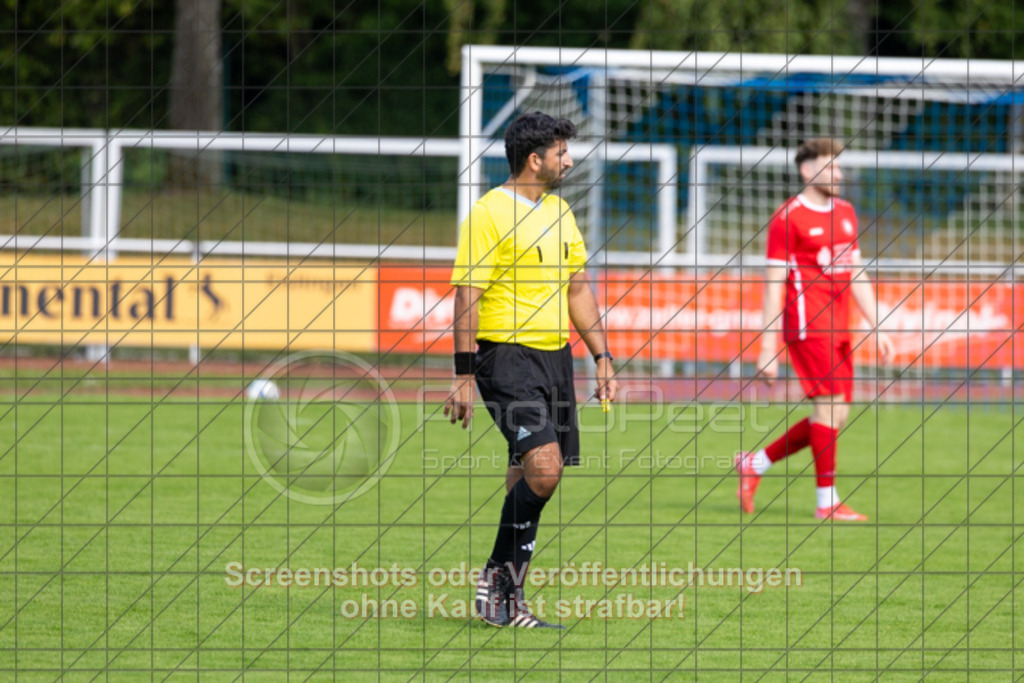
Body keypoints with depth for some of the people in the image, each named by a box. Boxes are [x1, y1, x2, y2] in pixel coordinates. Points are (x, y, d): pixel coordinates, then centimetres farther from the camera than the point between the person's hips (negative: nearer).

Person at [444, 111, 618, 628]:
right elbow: (467, 296, -13)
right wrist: (463, 374, -17)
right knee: (543, 468, -19)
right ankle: (500, 577, -4)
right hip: (506, 357, -8)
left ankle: (505, 601, 13)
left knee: (530, 478, 6)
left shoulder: (559, 212, 15)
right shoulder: (489, 214, -11)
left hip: (555, 355, 8)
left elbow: (578, 289, 22)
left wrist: (602, 357, 18)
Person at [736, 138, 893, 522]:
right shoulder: (788, 218, -6)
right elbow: (773, 286, -7)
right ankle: (827, 502, -6)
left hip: (839, 330, 8)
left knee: (836, 416, 6)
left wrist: (876, 328, 17)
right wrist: (768, 349, -10)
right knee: (830, 405, -13)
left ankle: (755, 465, 20)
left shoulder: (845, 213, 17)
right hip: (808, 327, -8)